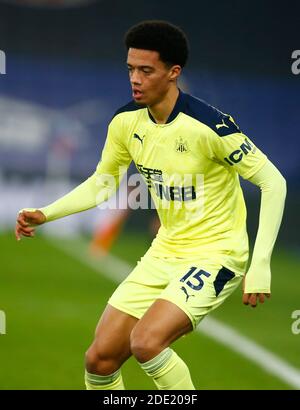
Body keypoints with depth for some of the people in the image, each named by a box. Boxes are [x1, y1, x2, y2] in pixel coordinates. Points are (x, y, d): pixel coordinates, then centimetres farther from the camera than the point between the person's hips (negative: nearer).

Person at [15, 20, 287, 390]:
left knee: (146, 342, -28)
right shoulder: (125, 122, -2)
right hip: (165, 253, 7)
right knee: (100, 358, 2)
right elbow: (100, 184, 15)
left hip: (215, 255, -7)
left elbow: (273, 182, -16)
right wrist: (45, 214, 0)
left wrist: (260, 264, -21)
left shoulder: (208, 125, -22)